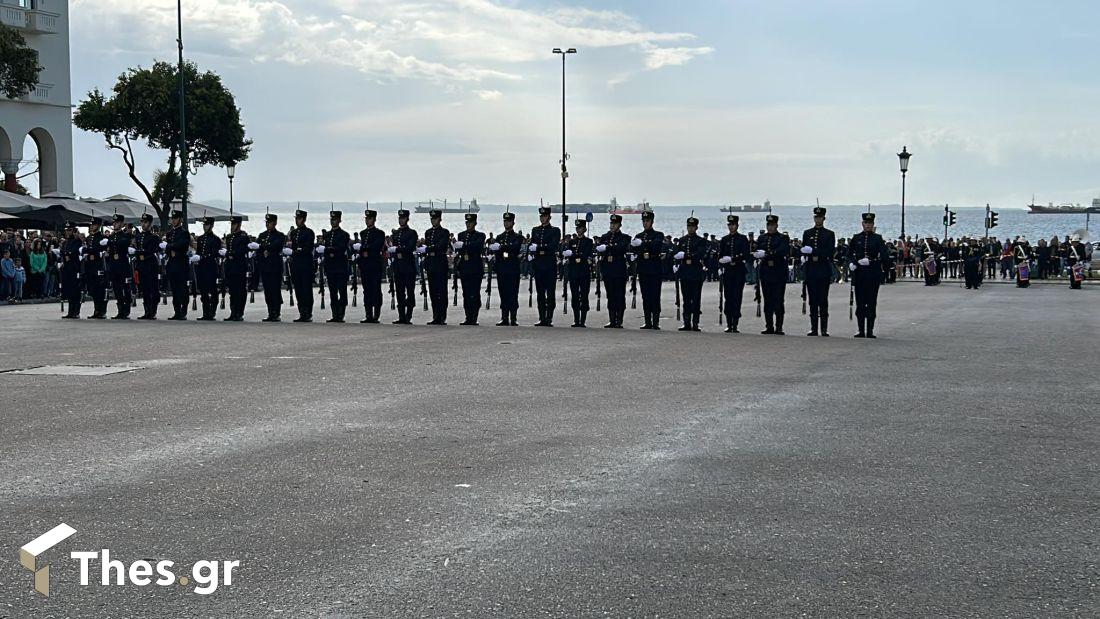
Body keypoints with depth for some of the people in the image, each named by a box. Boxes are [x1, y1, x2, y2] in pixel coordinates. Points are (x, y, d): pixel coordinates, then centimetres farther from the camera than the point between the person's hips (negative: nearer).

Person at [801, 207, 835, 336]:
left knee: (823, 300, -3)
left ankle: (824, 329, -2)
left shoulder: (829, 234, 5)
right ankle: (814, 328, 5)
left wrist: (813, 251, -14)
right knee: (812, 300, 2)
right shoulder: (807, 233, 12)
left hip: (824, 270, -2)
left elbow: (830, 252, -6)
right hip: (810, 270, 2)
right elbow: (803, 251, 9)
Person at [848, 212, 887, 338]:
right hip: (859, 274, 2)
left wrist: (871, 262, -14)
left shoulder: (878, 239, 4)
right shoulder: (856, 238, 9)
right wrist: (851, 263, -7)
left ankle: (870, 331, 0)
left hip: (873, 274, -2)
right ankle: (861, 330, 7)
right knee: (860, 303, 2)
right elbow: (850, 254, 13)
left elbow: (884, 256, -2)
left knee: (872, 303, -2)